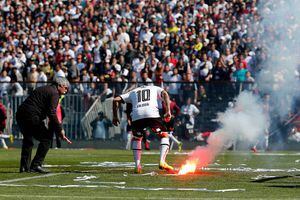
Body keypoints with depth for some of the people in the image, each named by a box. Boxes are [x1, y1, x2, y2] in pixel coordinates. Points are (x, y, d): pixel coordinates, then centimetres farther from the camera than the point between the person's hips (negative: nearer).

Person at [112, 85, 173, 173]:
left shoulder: (133, 92, 35)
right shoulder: (155, 89, 31)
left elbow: (116, 100, 25)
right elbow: (165, 94, 9)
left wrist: (115, 116, 30)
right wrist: (168, 111, 2)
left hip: (136, 116, 2)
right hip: (152, 114, -2)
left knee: (136, 138, 26)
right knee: (164, 135, 16)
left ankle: (137, 165, 12)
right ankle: (162, 162, -2)